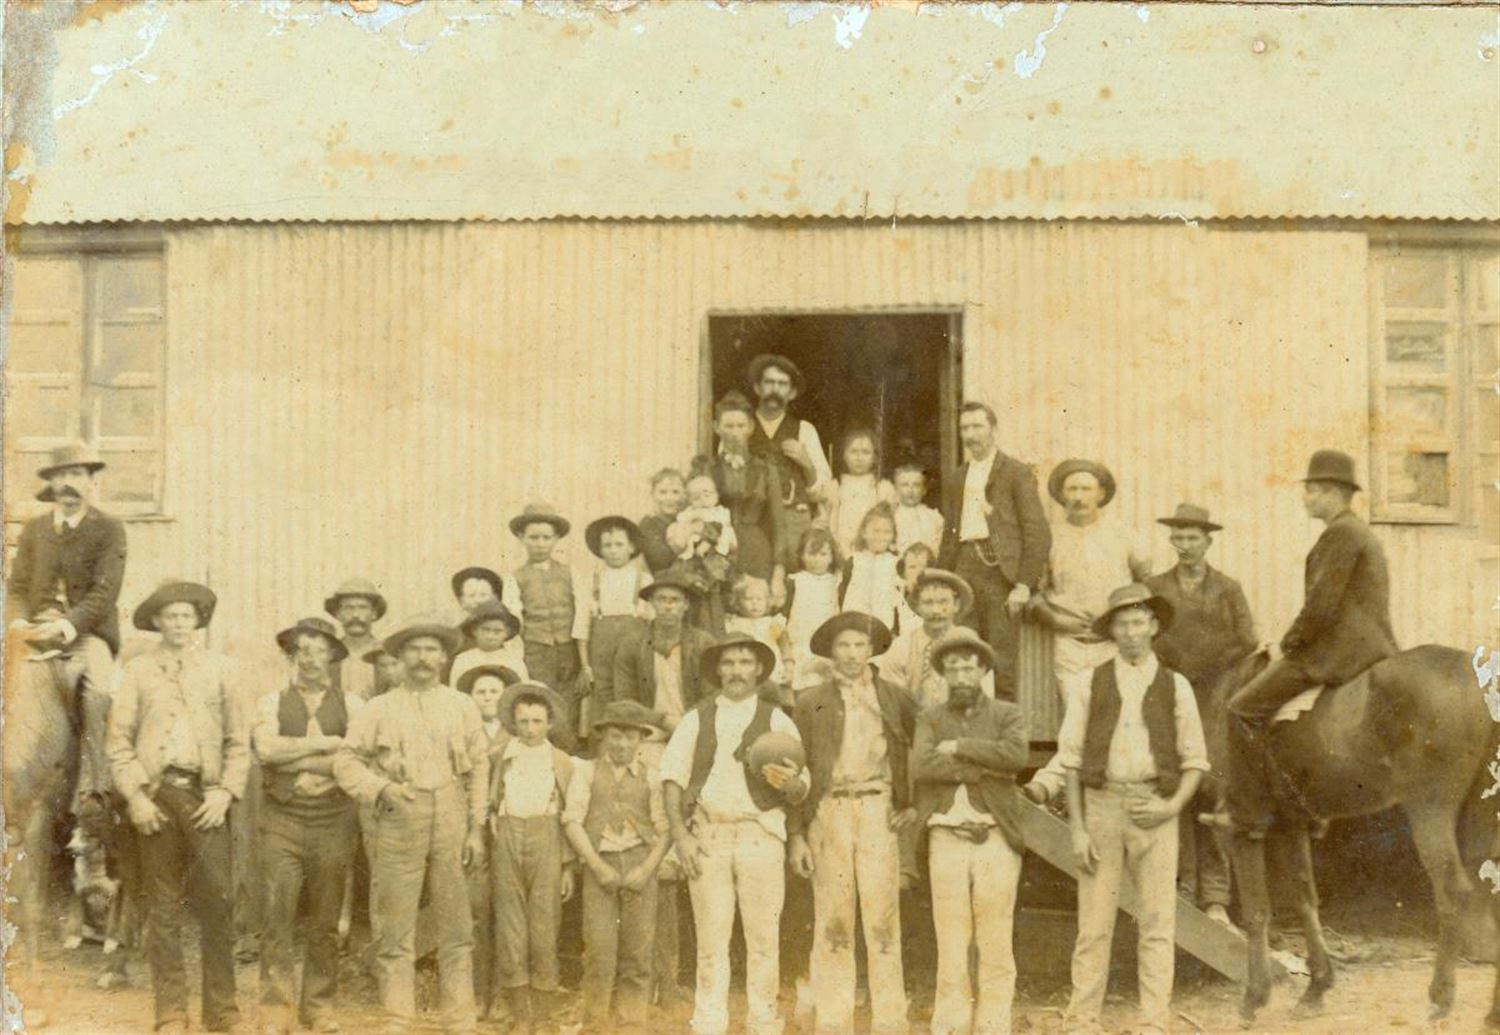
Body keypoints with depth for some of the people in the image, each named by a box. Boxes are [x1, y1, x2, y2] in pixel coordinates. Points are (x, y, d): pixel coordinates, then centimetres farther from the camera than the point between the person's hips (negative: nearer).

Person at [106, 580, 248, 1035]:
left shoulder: (220, 669, 9)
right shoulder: (137, 669, 7)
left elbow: (238, 741, 7)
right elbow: (119, 739, 3)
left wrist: (225, 792, -5)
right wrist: (134, 795, -7)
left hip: (205, 796, 0)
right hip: (156, 793, 0)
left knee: (218, 900, -5)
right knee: (163, 907, 5)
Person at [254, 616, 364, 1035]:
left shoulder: (351, 704, 8)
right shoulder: (272, 702, 9)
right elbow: (266, 748, -10)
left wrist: (298, 759, -7)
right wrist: (326, 743, -8)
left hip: (334, 822, 1)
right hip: (282, 820, 0)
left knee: (324, 922, 6)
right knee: (279, 916, -7)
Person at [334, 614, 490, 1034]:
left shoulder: (463, 707, 10)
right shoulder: (379, 708, 6)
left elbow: (480, 767, 8)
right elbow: (346, 760, 3)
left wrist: (477, 828, 2)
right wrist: (381, 788, -13)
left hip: (452, 822, 1)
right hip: (399, 822, -1)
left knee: (456, 925, 5)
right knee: (395, 927, 1)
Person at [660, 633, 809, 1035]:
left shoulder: (777, 721, 9)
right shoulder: (696, 719, 11)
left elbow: (801, 791, 6)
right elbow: (672, 778, 6)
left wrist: (790, 783, -17)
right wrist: (681, 835, -5)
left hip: (760, 833, 0)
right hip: (707, 835, 0)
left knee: (763, 938, -1)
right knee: (711, 938, 2)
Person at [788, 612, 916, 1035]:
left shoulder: (895, 699, 12)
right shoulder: (811, 703, 10)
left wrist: (916, 805, 10)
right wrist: (795, 835, 1)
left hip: (878, 812, 0)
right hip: (828, 813, 0)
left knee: (882, 918, -4)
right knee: (832, 921, 0)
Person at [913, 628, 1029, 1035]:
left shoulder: (1007, 714, 10)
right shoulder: (931, 718, 12)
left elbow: (1015, 755, -11)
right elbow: (921, 766, -7)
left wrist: (959, 747, -8)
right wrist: (985, 768, -10)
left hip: (996, 838, 0)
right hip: (947, 838, 1)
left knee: (995, 940, 0)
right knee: (951, 939, 2)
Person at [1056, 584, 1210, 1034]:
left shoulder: (1175, 687, 7)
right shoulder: (1090, 685, 5)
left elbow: (1194, 761, 11)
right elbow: (1072, 761, 3)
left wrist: (1172, 806, -6)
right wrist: (1078, 829, -3)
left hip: (1153, 809, 1)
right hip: (1101, 803, -1)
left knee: (1158, 923, 2)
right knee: (1094, 924, 0)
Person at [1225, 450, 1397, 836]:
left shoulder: (1340, 533, -11)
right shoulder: (1363, 533, 21)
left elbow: (1321, 606, -18)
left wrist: (1286, 646, -6)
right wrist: (1292, 642, 18)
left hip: (1338, 652, -11)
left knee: (1244, 708, -10)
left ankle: (1248, 815, -10)